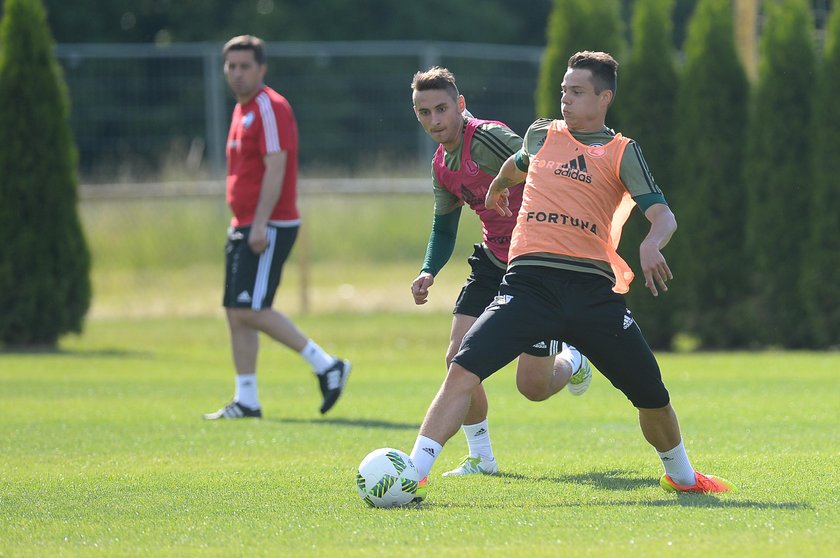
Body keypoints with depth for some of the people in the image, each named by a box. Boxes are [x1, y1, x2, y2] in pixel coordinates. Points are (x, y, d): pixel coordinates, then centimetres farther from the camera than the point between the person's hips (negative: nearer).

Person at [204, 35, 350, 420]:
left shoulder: (270, 108, -12)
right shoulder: (242, 110, 17)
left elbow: (275, 168, -19)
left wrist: (260, 224, -24)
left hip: (269, 227, -10)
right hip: (243, 227, 10)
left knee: (251, 309, -15)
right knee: (236, 313, 6)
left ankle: (326, 365, -8)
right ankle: (246, 401, 9)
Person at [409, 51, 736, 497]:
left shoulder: (621, 152, 8)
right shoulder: (540, 136, 16)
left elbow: (663, 216, -3)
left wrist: (651, 245, -25)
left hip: (592, 288, 0)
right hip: (529, 282, 1)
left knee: (652, 394, 5)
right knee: (464, 369, -21)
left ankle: (679, 474, 33)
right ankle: (414, 473, -23)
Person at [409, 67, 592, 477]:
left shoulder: (488, 138, -21)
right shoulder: (442, 165, 6)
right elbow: (443, 229, 19)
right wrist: (428, 273, 1)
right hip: (493, 262, 7)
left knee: (532, 384, -4)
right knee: (459, 358, -8)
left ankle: (572, 362, 32)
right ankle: (480, 458, 8)